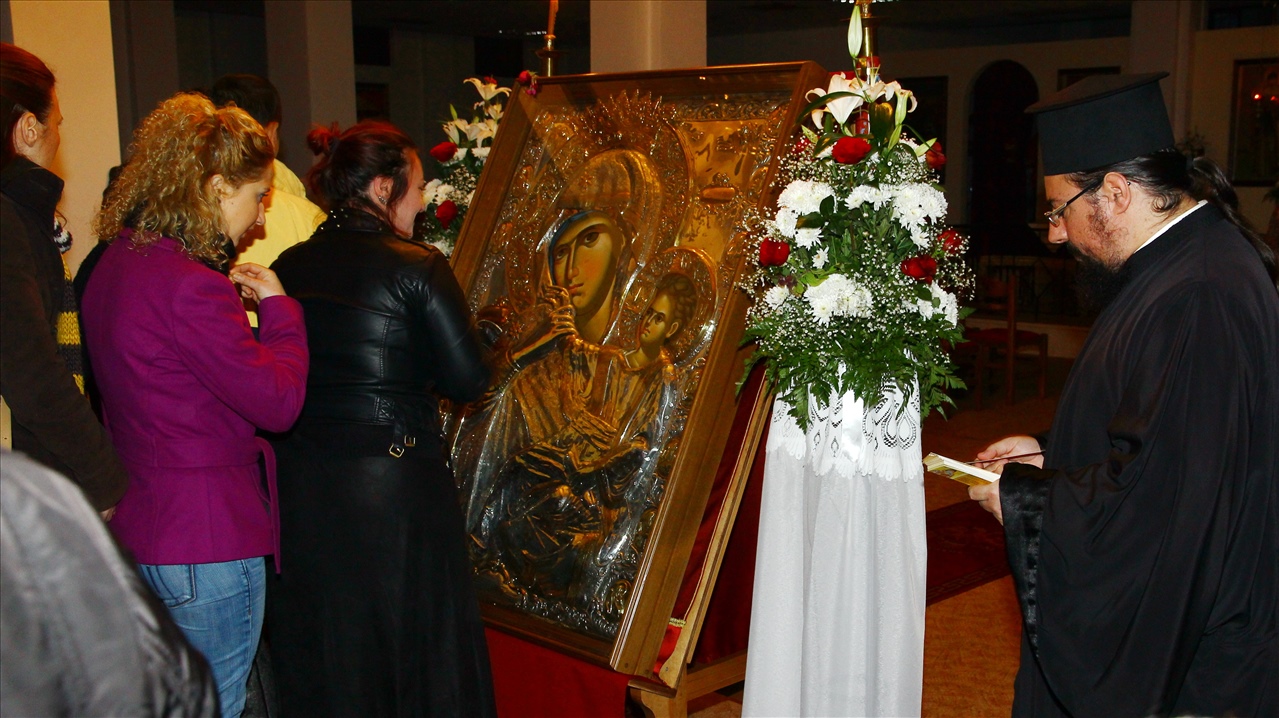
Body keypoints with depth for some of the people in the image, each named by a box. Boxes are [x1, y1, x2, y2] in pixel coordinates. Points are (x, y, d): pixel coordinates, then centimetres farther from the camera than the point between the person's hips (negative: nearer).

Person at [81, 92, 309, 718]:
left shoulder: (114, 266, 7)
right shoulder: (188, 286, -23)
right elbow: (279, 402, -20)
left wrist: (239, 307, 8)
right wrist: (279, 308, -7)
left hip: (138, 529, 10)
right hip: (208, 540, -10)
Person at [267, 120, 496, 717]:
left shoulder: (288, 267, 3)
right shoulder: (418, 267, -11)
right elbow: (468, 379, -11)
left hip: (298, 485, 5)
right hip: (396, 483, -5)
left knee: (315, 661, 17)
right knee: (416, 651, 10)